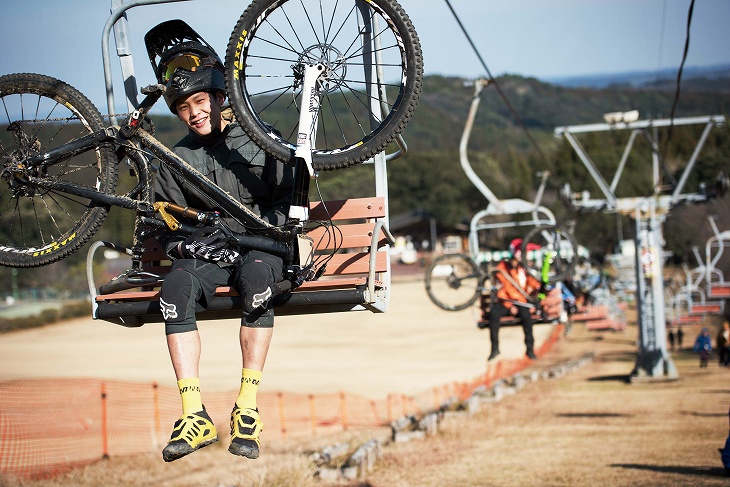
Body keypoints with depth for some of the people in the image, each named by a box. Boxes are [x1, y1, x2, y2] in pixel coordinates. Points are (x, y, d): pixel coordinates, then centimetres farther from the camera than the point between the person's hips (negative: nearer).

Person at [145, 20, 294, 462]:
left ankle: (248, 407, -37)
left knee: (255, 276, -40)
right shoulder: (176, 162, 16)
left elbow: (287, 198, 4)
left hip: (260, 246, -2)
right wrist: (183, 244, -6)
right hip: (206, 253, 2)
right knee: (177, 286, -34)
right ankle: (195, 414, -37)